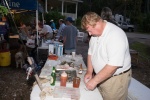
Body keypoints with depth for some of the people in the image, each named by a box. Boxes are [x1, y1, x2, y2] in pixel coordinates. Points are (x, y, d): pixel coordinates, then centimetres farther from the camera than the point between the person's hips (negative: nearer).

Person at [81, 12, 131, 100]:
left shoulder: (116, 35, -26)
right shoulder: (96, 33, 0)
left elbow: (113, 65, -30)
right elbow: (91, 53, 9)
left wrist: (94, 80, -23)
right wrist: (89, 72, 1)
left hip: (116, 79, -7)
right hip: (101, 76, 7)